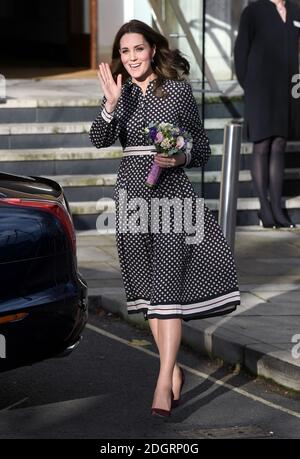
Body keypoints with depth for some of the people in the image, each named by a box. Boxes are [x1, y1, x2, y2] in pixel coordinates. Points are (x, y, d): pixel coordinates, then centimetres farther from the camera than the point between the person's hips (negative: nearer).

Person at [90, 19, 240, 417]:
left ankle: (163, 383, -15)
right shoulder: (121, 93, 7)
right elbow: (99, 140, -7)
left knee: (166, 286, -12)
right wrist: (111, 104, -21)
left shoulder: (179, 91, 0)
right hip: (132, 191, 4)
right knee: (148, 287, 9)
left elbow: (202, 149, 4)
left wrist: (180, 157, -16)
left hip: (171, 191, -4)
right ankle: (174, 371, 21)